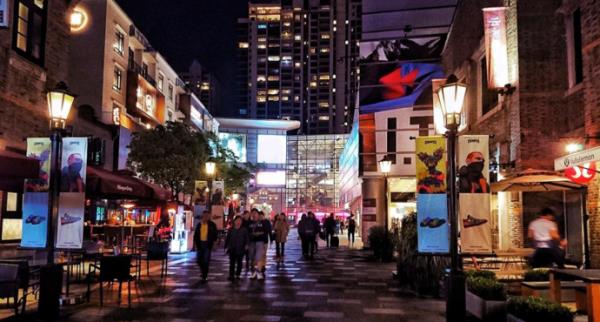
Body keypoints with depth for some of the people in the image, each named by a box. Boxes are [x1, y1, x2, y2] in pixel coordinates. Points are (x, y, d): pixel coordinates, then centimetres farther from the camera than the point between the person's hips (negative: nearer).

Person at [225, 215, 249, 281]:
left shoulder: (244, 230, 1)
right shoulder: (231, 230, 6)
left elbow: (247, 238, -1)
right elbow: (227, 239, 9)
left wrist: (246, 245, -15)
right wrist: (226, 247, 5)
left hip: (240, 249, -1)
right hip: (232, 249, 1)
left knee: (239, 262, 6)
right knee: (232, 263, 1)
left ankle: (237, 275, 16)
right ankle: (231, 275, 3)